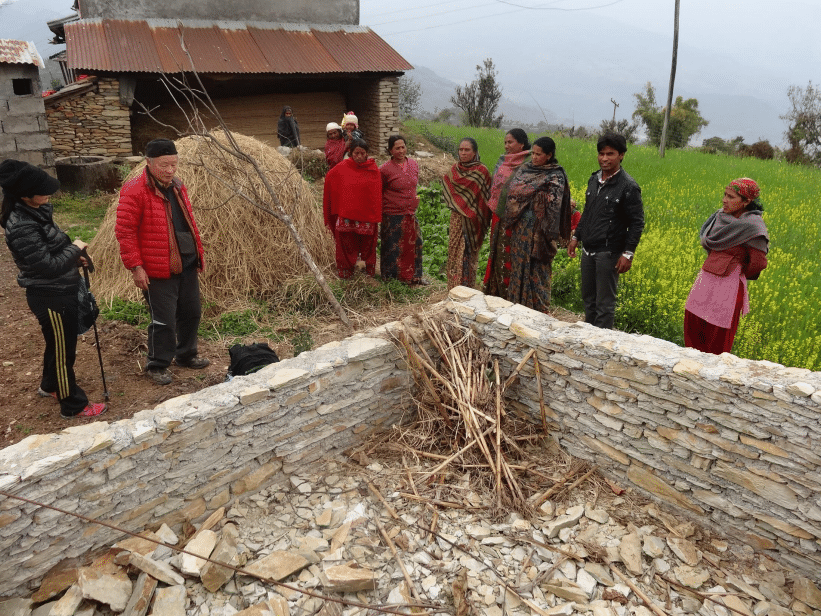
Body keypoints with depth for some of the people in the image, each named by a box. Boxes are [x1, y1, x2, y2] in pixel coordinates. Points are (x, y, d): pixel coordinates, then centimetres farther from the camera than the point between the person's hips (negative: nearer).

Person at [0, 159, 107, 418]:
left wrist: (73, 257, 2)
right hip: (50, 297, -9)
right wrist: (75, 249, -13)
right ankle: (73, 405, 20)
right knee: (63, 350, 5)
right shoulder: (21, 226, -27)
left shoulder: (35, 212, 2)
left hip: (59, 292, 9)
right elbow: (48, 265, -26)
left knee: (58, 344, 27)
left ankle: (50, 385, 49)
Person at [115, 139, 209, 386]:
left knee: (191, 312, 17)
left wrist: (198, 255, 17)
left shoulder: (177, 187, 10)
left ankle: (186, 355, 36)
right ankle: (157, 366, 18)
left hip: (187, 265, 8)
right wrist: (136, 267, -16)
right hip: (158, 271, -7)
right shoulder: (134, 191, -14)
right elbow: (124, 231, -14)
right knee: (164, 320, 0)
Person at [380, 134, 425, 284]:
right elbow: (378, 192, -3)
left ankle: (414, 276, 31)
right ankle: (392, 279, 21)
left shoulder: (413, 164, 4)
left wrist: (415, 198, 11)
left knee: (413, 244, 15)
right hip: (393, 216, -6)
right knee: (393, 248, 5)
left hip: (411, 214, 6)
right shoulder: (385, 169, -13)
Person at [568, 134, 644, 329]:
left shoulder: (628, 187, -12)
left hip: (608, 253, -7)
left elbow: (637, 223, -11)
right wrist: (576, 236, 18)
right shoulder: (594, 179, 9)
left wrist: (628, 253, -17)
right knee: (588, 298, 17)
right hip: (588, 250, 7)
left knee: (604, 303, 0)